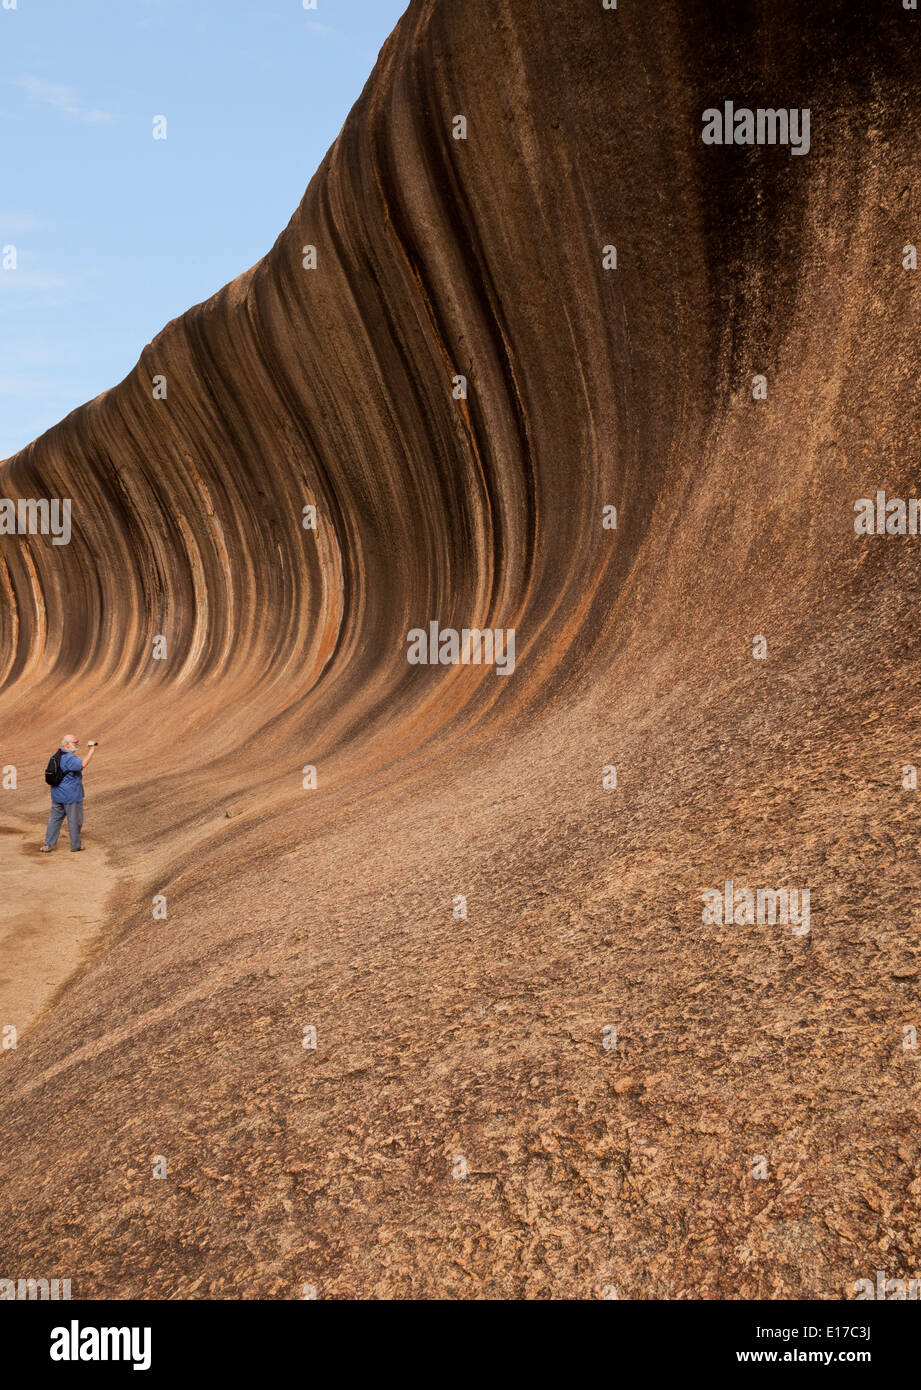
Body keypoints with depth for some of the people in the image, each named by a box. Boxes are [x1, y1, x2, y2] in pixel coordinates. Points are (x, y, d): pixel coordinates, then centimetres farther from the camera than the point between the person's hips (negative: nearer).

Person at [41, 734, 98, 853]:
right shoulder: (69, 758, -21)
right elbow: (83, 764, -37)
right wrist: (91, 750, -32)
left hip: (57, 795, 9)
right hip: (71, 796, -9)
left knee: (55, 818, 13)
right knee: (75, 820, 5)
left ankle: (48, 845, 14)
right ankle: (75, 846, 15)